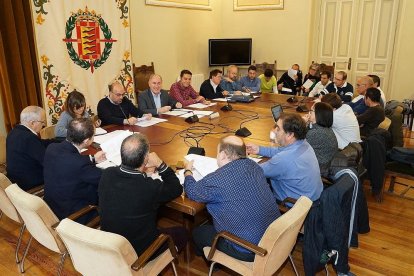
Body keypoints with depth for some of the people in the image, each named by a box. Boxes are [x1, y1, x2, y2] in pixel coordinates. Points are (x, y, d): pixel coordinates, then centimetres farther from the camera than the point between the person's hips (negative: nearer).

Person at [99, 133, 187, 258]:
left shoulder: (107, 174, -18)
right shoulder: (150, 187, -33)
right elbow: (177, 189, -13)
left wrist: (141, 168, -4)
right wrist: (160, 164, -12)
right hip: (138, 251, -5)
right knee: (181, 233, 18)